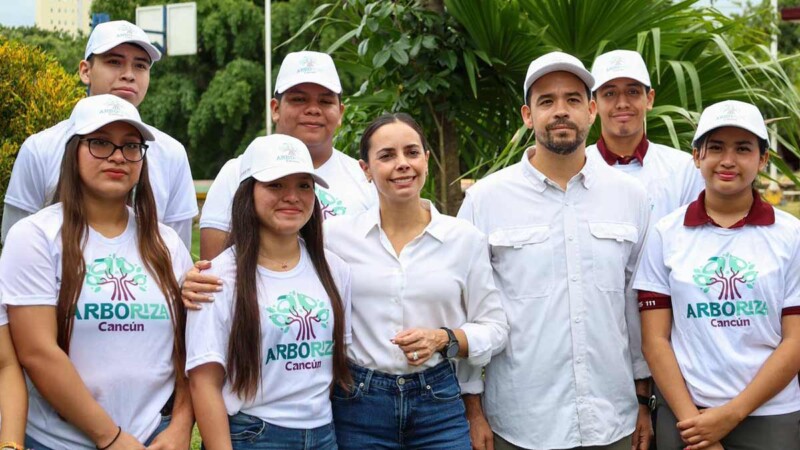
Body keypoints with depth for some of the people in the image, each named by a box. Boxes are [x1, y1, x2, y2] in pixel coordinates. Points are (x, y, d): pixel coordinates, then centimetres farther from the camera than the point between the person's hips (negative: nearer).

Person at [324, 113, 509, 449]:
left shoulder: (466, 239, -1)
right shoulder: (336, 235, -2)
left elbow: (494, 328, 4)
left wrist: (443, 339, -13)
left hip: (440, 403, 0)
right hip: (359, 404, 0)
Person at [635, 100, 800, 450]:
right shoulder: (666, 234, 0)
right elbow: (655, 339, -1)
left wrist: (731, 414, -12)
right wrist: (691, 420, -10)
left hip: (770, 417, 0)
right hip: (685, 415, 0)